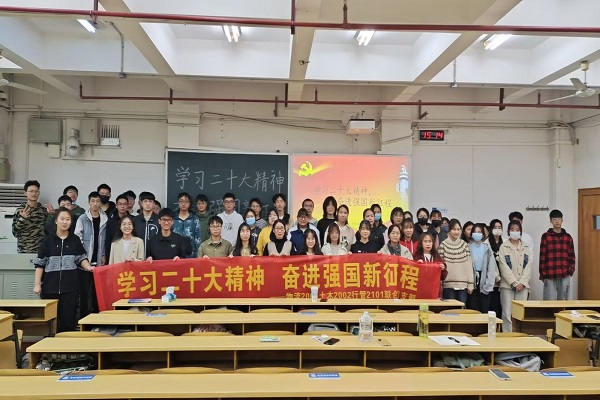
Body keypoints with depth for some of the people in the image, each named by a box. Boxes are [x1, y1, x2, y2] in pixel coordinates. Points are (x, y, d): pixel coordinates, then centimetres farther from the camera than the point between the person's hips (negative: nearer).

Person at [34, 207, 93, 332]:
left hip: (70, 286, 0)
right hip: (50, 286, 0)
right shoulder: (48, 240, 2)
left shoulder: (75, 240, 6)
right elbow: (40, 263, 3)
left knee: (68, 319, 0)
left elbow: (81, 259, 5)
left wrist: (88, 267, -16)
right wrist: (37, 284, -2)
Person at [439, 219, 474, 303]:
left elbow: (469, 265, 6)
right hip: (448, 284, -2)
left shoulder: (464, 244, 7)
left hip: (463, 284, 2)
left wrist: (471, 283, 1)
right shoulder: (443, 245, 0)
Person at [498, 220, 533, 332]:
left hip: (523, 285, 2)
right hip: (507, 285, -2)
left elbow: (528, 266, 5)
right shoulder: (503, 247, 2)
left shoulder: (526, 247, 11)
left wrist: (522, 282, -7)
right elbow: (504, 267, -5)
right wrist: (514, 283, -11)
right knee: (507, 313, -3)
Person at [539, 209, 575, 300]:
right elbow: (542, 256, -1)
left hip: (565, 276, 3)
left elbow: (571, 256, 11)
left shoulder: (568, 237, 9)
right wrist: (542, 275, -4)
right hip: (550, 276, -3)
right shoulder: (546, 236, 0)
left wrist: (571, 270, -2)